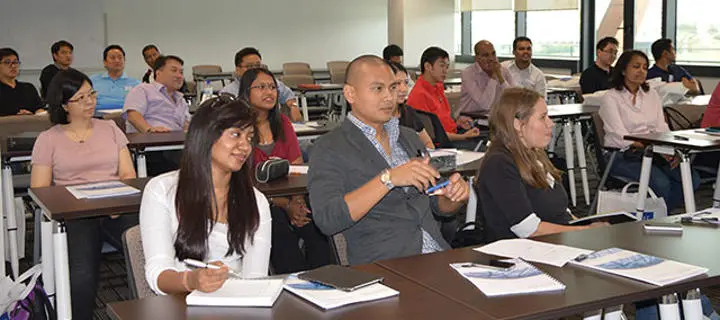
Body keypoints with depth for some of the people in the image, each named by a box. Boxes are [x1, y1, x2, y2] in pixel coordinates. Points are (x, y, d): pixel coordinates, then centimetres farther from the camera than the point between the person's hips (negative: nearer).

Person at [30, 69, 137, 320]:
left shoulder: (110, 129, 20)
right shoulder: (48, 139, 13)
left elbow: (128, 175, 12)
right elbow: (39, 190, 5)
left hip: (115, 210, 2)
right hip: (73, 214, -2)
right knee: (82, 276, -32)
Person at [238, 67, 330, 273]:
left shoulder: (283, 123, 14)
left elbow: (298, 167, 8)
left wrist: (298, 200, -13)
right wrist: (286, 206, -21)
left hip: (289, 196, 5)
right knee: (281, 229, -34)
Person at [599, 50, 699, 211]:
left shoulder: (652, 95, 16)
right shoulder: (610, 98, -4)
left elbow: (661, 128, 9)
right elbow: (621, 137, -14)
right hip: (622, 156, -6)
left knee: (692, 179, -18)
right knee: (661, 182, -31)